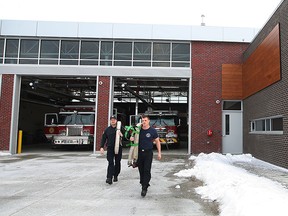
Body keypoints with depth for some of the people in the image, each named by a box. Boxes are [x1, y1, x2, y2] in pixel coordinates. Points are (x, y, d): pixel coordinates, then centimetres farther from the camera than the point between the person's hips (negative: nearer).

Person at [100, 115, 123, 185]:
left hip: (118, 148, 1)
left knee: (117, 163, 9)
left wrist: (122, 135, -18)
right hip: (110, 148, -1)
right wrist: (102, 147, -2)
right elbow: (103, 138, 8)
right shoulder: (107, 129, 8)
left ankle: (115, 176, 24)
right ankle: (109, 178, -14)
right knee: (111, 163, -9)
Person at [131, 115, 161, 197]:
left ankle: (144, 188, -7)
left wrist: (159, 153, -1)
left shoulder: (153, 131, -2)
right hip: (139, 152, 3)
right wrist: (132, 138, -11)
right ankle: (144, 183, 26)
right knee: (141, 170, 8)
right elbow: (132, 138, 15)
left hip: (148, 153, -3)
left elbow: (157, 142, 4)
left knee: (147, 170, -8)